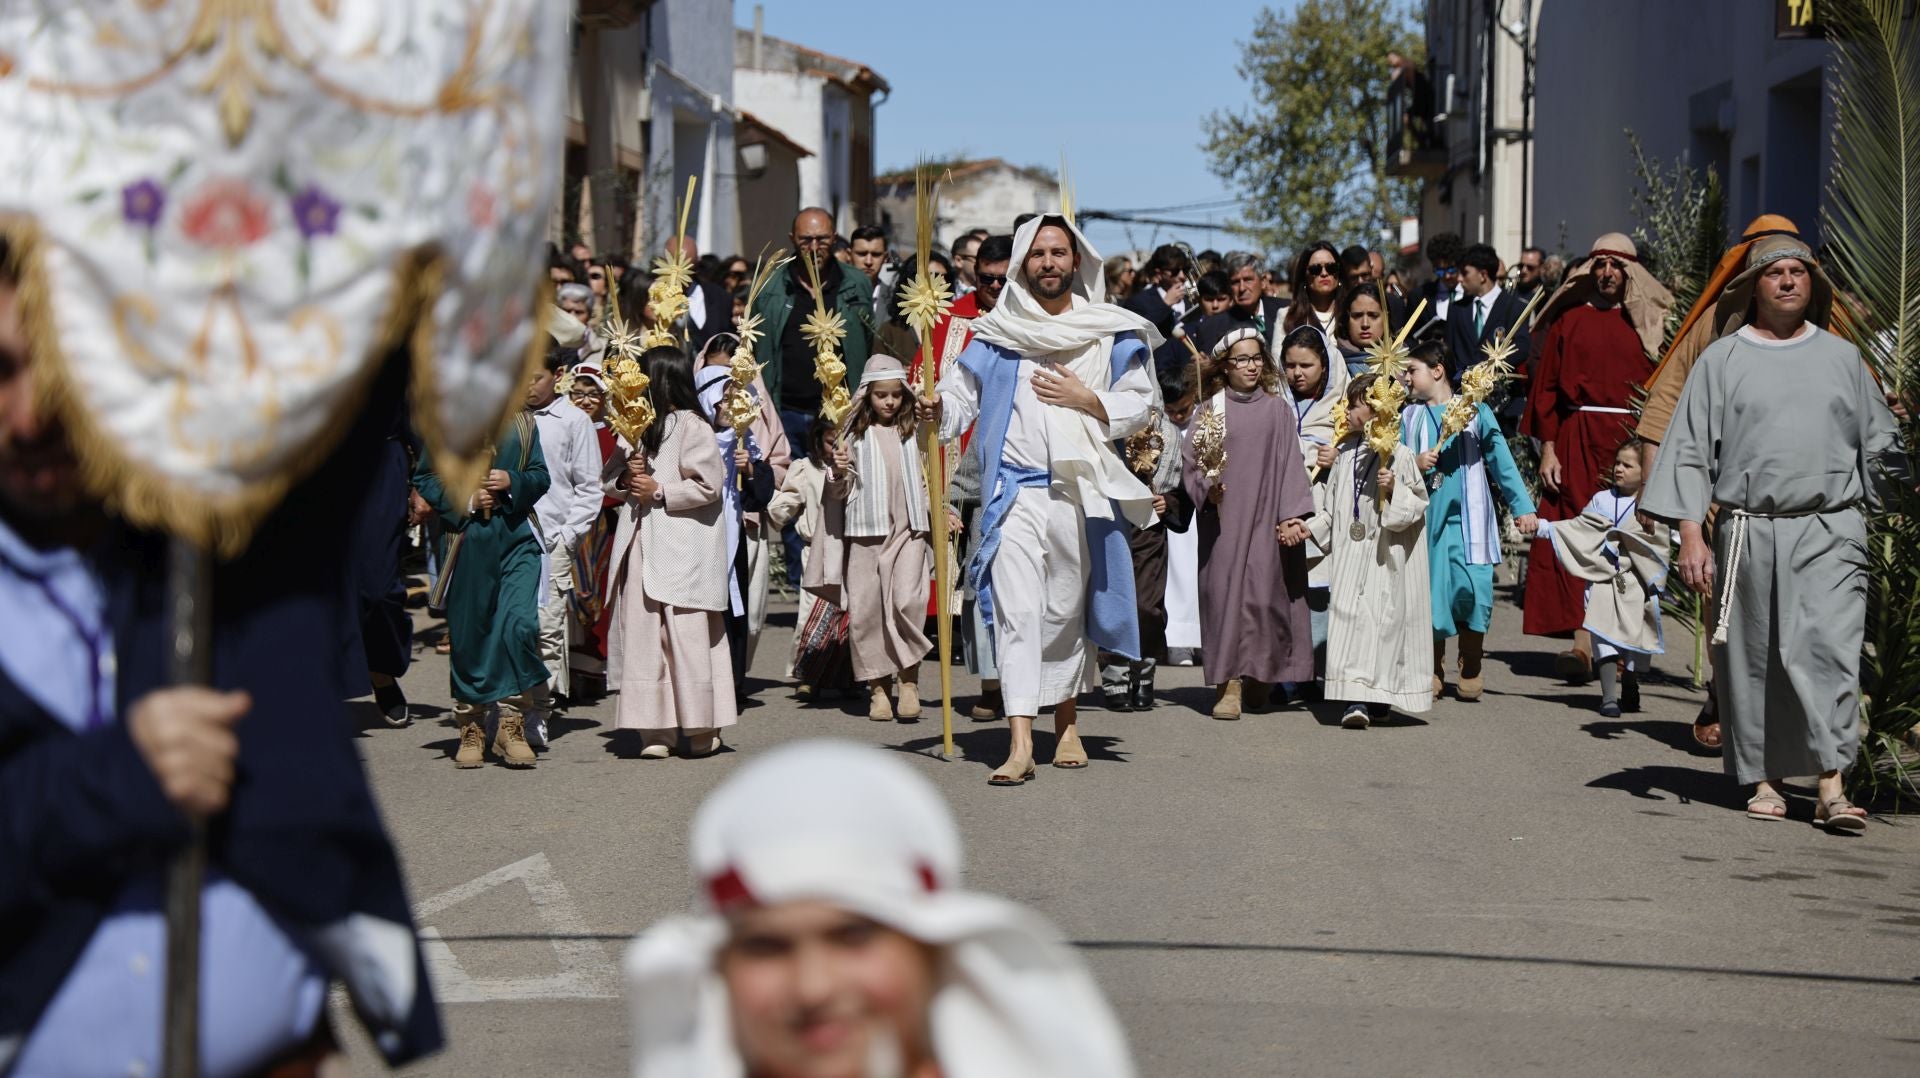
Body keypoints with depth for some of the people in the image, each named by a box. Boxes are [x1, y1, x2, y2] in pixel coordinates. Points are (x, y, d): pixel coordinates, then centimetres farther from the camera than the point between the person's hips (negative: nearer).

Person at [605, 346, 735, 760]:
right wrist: (626, 480, -1)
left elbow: (707, 485, -12)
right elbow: (610, 479, 20)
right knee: (642, 633, 2)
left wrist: (659, 491, -13)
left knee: (687, 634, -7)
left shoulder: (691, 427, -5)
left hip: (683, 549, -7)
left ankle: (702, 728, 2)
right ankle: (656, 729, 5)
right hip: (641, 545, 7)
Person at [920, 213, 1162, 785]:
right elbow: (961, 392, 0)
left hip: (1081, 491, 1)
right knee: (1016, 611, -11)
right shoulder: (995, 333, 6)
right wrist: (937, 409, -21)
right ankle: (1020, 743, -16)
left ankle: (1066, 723, 30)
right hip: (1016, 490, -1)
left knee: (1068, 609, 11)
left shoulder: (1111, 332, 7)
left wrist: (1086, 399, -9)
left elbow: (1140, 405, 6)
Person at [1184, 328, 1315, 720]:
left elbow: (1291, 464, 4)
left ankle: (1259, 678, 11)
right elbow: (1192, 464, 7)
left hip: (1266, 518, 0)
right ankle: (1228, 685, -7)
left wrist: (1292, 516, -5)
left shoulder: (1278, 409, 7)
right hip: (1223, 519, 0)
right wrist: (1207, 488, -13)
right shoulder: (1209, 410, 7)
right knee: (1225, 590, -6)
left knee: (1264, 593, -3)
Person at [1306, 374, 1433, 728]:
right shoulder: (1346, 452, 11)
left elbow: (1418, 502, -3)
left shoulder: (1398, 455, -6)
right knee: (1348, 617, -3)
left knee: (1382, 619, -7)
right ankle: (1355, 698, -2)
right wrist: (1311, 526, 6)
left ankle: (1376, 699, -6)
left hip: (1385, 558, -5)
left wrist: (1394, 490, -19)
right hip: (1349, 556, 5)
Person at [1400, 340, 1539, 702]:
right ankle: (1434, 674, 15)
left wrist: (1522, 507, 0)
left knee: (1472, 591, -9)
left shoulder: (1474, 410, 4)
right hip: (1427, 519, 2)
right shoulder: (1410, 417, 11)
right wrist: (1415, 465, -12)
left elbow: (1501, 460, 4)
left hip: (1468, 519, -2)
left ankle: (1471, 673, 7)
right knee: (1432, 592, 1)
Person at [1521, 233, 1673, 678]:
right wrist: (1548, 449, -1)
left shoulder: (1646, 322, 8)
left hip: (1631, 439, 0)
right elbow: (1547, 387, 7)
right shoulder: (1568, 321, 9)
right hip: (1576, 440, 0)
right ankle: (1582, 644, -14)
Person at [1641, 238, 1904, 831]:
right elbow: (1691, 449, 5)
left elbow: (1880, 445, 18)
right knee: (1753, 659, 4)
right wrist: (1691, 534, -3)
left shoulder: (1842, 357, 13)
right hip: (1748, 531, 0)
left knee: (1829, 649, -13)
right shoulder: (1721, 360, 7)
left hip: (1830, 530, 0)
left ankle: (1832, 787, -15)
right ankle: (1765, 779, 18)